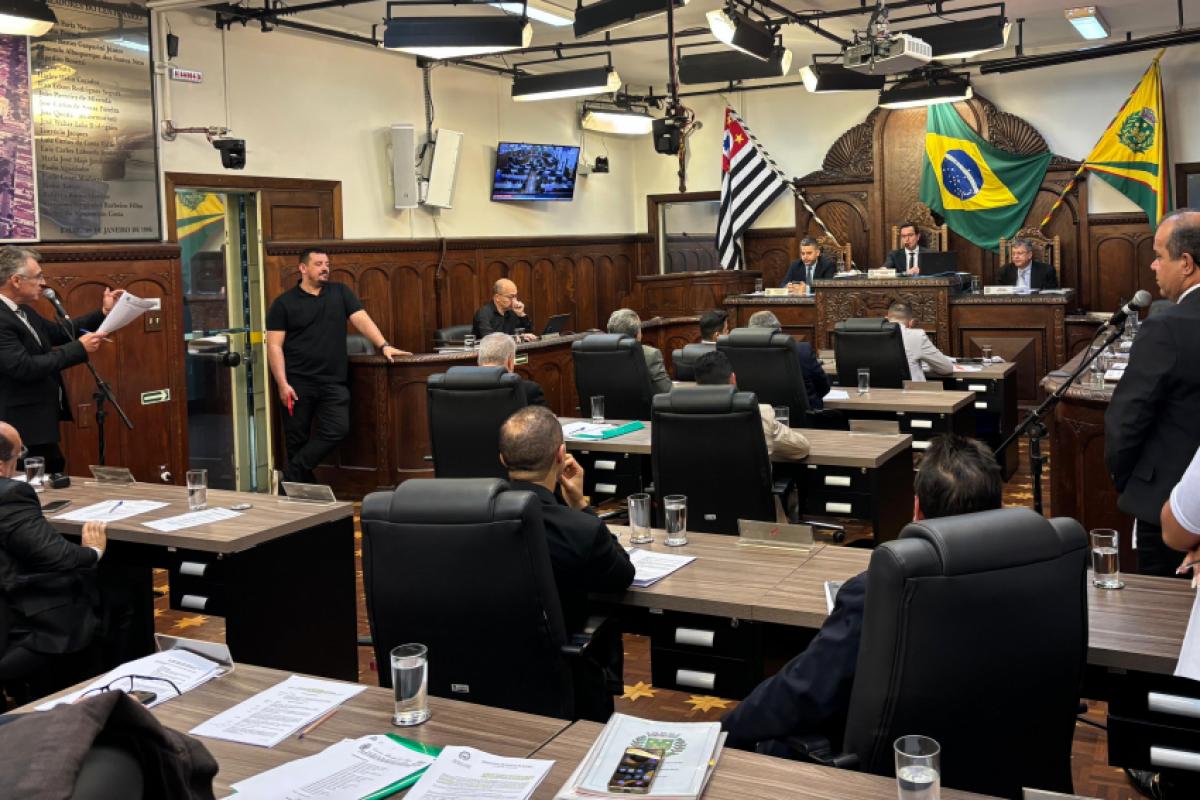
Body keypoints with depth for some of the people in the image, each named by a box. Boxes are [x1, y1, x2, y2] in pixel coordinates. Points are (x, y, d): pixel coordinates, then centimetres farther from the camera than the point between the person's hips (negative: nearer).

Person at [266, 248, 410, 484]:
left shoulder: (340, 292, 12)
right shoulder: (284, 303, 3)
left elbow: (361, 319, 3)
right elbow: (274, 346, -1)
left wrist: (383, 346, -12)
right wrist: (282, 383, -10)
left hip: (333, 382, 2)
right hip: (297, 383, -2)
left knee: (337, 429, -12)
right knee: (297, 439, 1)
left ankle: (292, 474, 0)